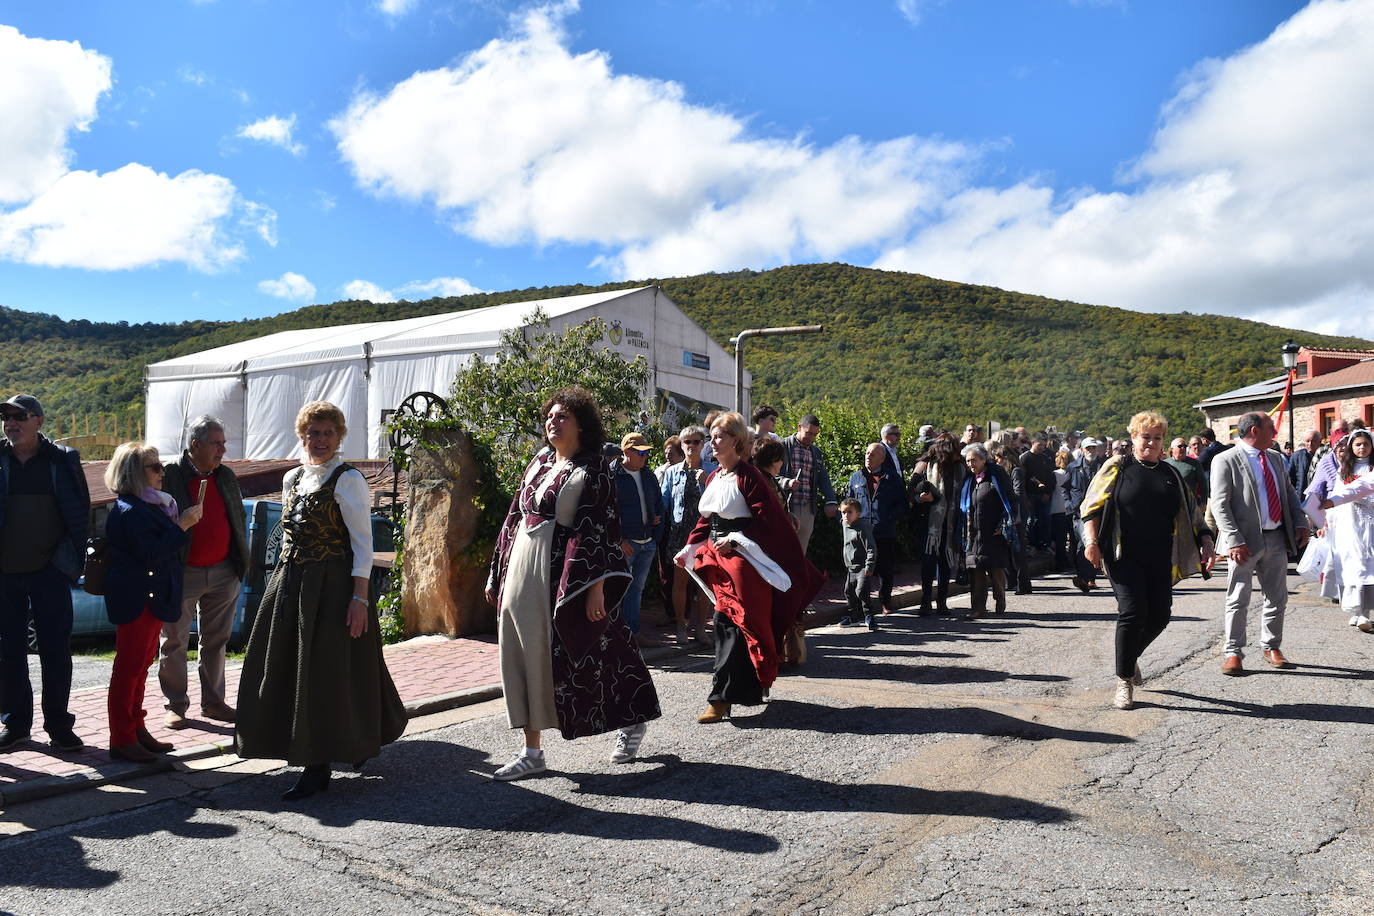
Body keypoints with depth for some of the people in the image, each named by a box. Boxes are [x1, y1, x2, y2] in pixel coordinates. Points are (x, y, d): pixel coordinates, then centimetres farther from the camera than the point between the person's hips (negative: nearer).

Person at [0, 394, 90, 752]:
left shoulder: (63, 460, 0)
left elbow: (80, 512, 2)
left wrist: (75, 558, -4)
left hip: (50, 570, -1)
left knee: (56, 649, 2)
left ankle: (59, 724, 12)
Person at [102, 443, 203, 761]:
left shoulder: (147, 506, 14)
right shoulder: (129, 511, -16)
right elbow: (151, 555, -25)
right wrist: (181, 525, -23)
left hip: (153, 599, 10)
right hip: (136, 601, -10)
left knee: (140, 664, 15)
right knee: (129, 666, -3)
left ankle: (136, 730, 24)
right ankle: (122, 740, 5)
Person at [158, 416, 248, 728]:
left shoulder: (226, 477, 8)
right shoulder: (169, 476, -8)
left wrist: (241, 562, 12)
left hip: (223, 572, 5)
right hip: (183, 574, -5)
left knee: (215, 640, 12)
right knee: (175, 641, 6)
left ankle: (213, 702, 23)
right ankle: (176, 705, 17)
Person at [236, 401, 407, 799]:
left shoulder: (348, 480, -9)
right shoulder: (291, 478, 12)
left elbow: (362, 543, -12)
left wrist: (359, 598, -18)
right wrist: (283, 582, 16)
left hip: (331, 586, -8)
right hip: (290, 583, 8)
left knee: (324, 673, -3)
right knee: (289, 669, 13)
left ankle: (318, 768, 7)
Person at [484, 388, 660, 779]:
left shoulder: (592, 470, -6)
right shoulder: (539, 463, 14)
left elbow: (600, 528, -12)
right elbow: (514, 519, 16)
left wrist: (596, 586, -20)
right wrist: (498, 574, 14)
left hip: (563, 575, -6)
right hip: (522, 572, 7)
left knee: (577, 656, 2)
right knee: (525, 657, 5)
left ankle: (632, 722, 26)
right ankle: (531, 750, 14)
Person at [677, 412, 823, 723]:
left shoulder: (748, 476, -11)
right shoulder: (714, 478, 14)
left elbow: (765, 521, -15)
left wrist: (733, 540, -22)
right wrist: (690, 549, 11)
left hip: (740, 558, -8)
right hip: (717, 557, 8)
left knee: (730, 622, -9)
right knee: (726, 622, 11)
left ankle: (721, 698, -8)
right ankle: (753, 686, 26)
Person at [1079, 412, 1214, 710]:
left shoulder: (1171, 474, 15)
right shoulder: (1117, 468, 2)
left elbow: (1191, 510, 20)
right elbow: (1092, 506, -1)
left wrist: (1205, 538, 7)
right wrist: (1092, 541, -13)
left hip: (1160, 559, 4)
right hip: (1125, 556, -4)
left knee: (1159, 615, 2)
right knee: (1132, 612, -11)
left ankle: (1131, 656, 32)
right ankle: (1124, 681, 2)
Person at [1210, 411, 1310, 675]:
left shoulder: (1276, 459, 14)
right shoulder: (1225, 460, -8)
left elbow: (1289, 493, 20)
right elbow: (1219, 504, -13)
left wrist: (1300, 524, 5)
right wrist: (1234, 540, -21)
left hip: (1276, 538, 7)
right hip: (1246, 541, -6)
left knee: (1277, 598, 13)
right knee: (1238, 600, 0)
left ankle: (1271, 647, 28)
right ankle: (1233, 653, 8)